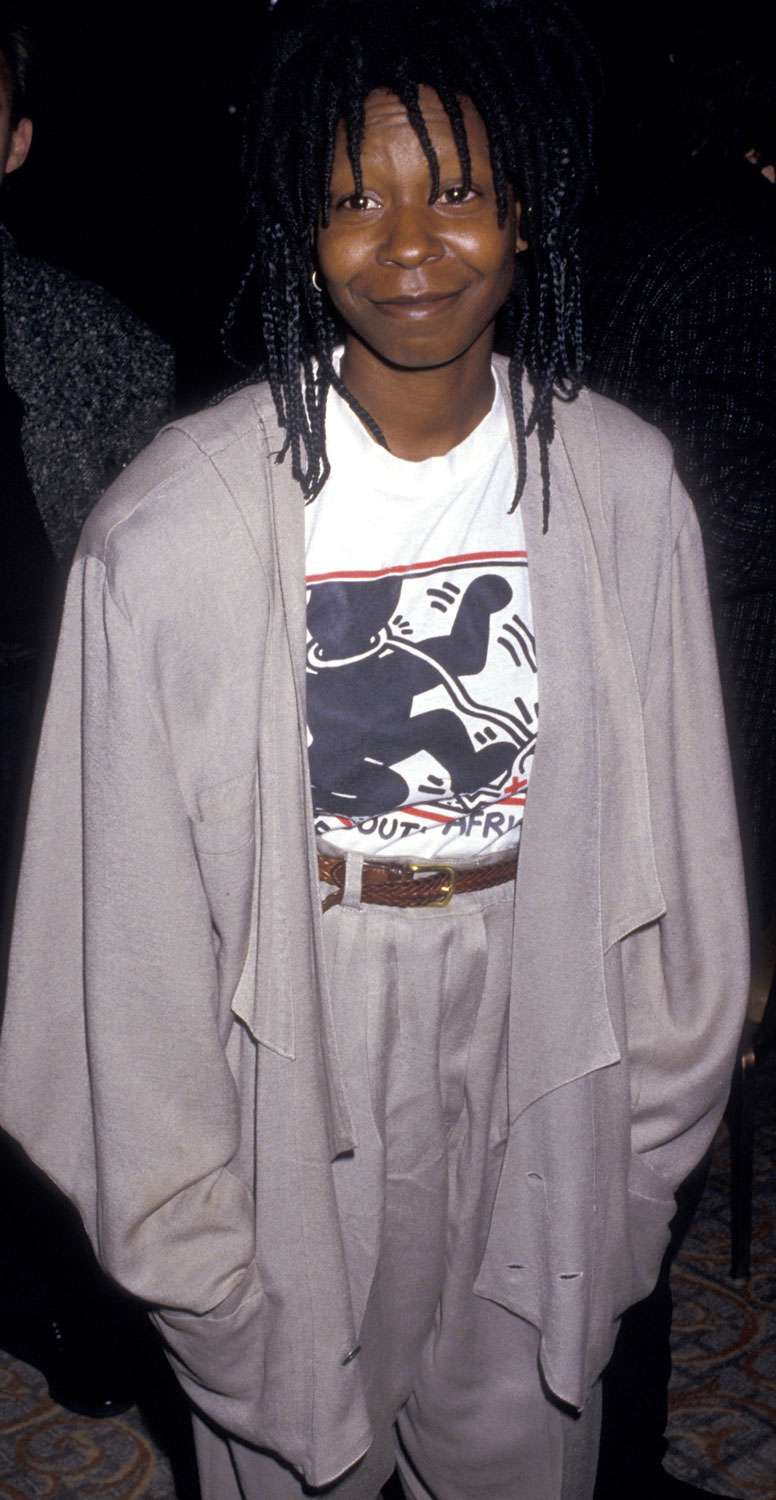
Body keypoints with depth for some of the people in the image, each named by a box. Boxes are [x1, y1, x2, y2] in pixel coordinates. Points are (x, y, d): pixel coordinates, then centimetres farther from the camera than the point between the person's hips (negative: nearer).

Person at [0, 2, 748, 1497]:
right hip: (296, 1091, -2)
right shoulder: (173, 528, -17)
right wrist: (176, 1235, -3)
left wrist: (649, 1147, 8)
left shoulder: (624, 488, -7)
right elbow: (135, 921, -10)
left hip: (540, 1085, 3)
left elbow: (671, 834, 2)